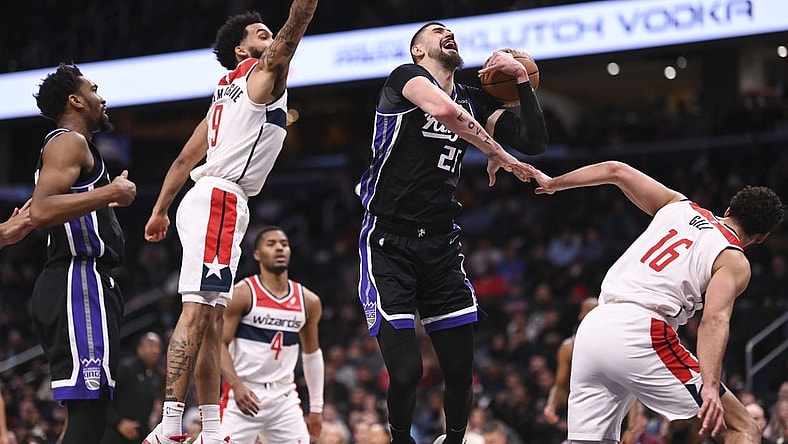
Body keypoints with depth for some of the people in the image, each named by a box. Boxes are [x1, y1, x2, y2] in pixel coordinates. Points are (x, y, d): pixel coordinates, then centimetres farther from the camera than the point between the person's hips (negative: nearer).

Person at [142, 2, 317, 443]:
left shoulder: (228, 92, 25)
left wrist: (160, 211, 28)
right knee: (197, 311, -18)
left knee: (212, 320, 7)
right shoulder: (263, 73, 2)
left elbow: (186, 158, 26)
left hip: (211, 201, 10)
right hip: (220, 199, -10)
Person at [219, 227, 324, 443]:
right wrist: (237, 385, -23)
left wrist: (316, 407, 15)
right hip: (243, 393, -4)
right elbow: (220, 344, -8)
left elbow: (312, 353, 17)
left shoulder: (308, 301, 7)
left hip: (284, 397, 4)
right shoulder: (242, 294, -7)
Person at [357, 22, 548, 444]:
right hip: (389, 243, -6)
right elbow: (444, 110, -26)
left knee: (461, 368, 3)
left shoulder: (474, 101, 14)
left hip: (440, 245, 6)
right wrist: (495, 152, -12)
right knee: (406, 370, -13)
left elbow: (535, 143, 8)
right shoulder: (406, 76, -5)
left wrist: (522, 80, 2)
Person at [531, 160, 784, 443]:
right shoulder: (734, 261, 7)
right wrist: (710, 386, -24)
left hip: (591, 327, 6)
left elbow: (616, 171, 25)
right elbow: (714, 320, -12)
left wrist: (552, 184, 38)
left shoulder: (680, 206, 23)